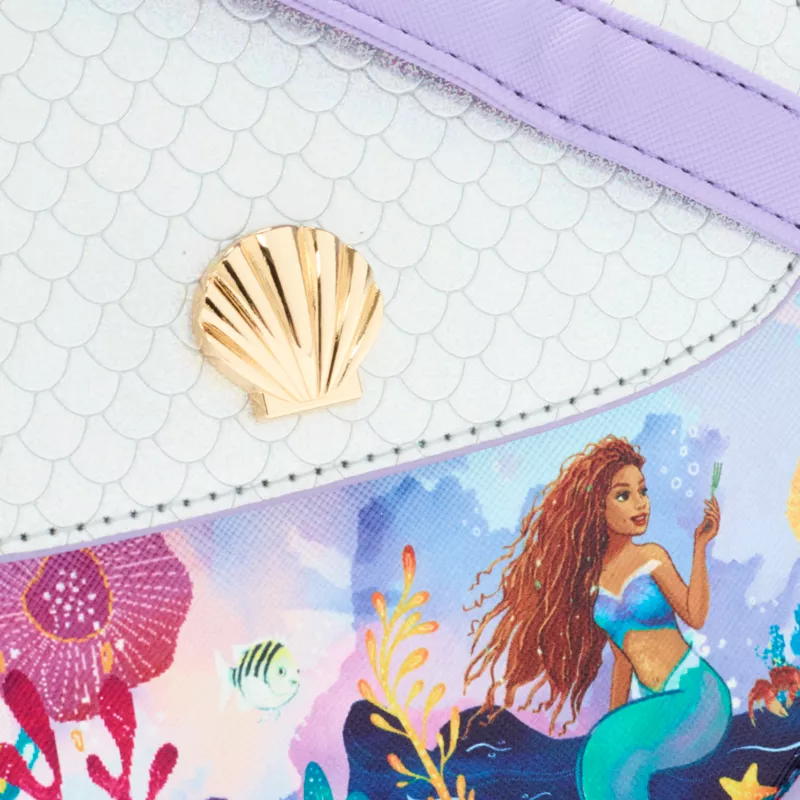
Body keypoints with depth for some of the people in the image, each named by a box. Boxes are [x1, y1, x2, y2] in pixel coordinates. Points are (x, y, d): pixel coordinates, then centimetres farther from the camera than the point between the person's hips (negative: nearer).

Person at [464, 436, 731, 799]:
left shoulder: (651, 557, -2)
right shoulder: (592, 577, 9)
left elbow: (695, 615, -18)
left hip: (695, 692, -4)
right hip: (651, 701, 5)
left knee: (617, 755, -26)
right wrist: (614, 720, 16)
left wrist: (700, 546, -21)